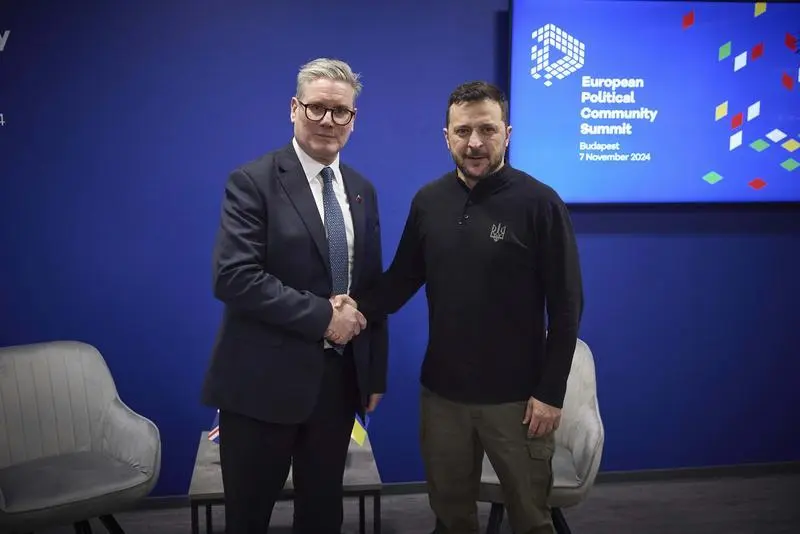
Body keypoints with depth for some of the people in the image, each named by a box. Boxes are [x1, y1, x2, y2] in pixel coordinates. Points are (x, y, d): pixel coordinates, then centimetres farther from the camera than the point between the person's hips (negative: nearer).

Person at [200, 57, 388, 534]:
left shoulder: (362, 191, 10)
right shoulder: (253, 182, -9)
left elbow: (372, 286, 13)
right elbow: (234, 278, -19)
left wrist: (376, 373, 11)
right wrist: (323, 315, -18)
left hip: (339, 378, 5)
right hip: (265, 380, -5)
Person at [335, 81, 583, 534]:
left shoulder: (540, 203, -11)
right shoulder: (428, 201, 1)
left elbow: (566, 306, -9)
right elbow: (403, 278, 6)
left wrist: (551, 392, -11)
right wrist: (361, 304, -14)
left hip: (516, 396, -3)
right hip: (442, 392, 3)